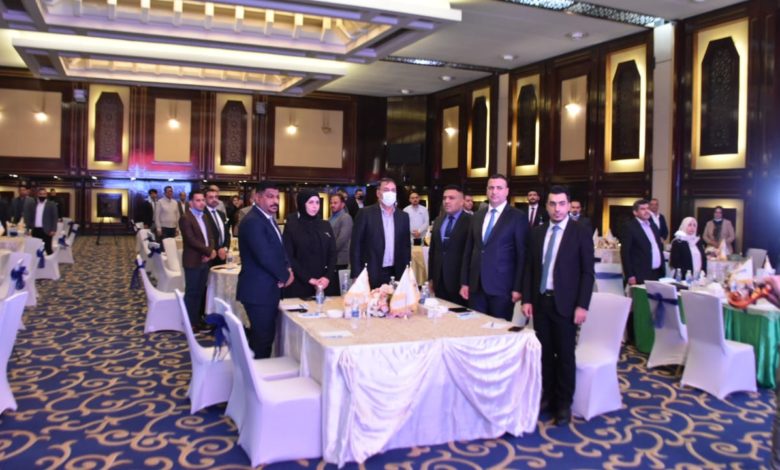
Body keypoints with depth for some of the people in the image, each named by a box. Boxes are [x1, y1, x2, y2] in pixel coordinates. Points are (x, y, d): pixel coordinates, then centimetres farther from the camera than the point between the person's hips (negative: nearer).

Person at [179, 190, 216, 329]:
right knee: (191, 293, 0)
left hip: (205, 260, 7)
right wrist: (208, 251, -15)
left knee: (200, 292, 12)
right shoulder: (185, 218, -11)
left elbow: (210, 236, 12)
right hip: (193, 261, -7)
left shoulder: (204, 216, 14)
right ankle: (189, 322, 9)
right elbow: (191, 240, -19)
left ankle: (197, 319, 21)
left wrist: (210, 252, -6)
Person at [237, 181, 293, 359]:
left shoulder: (269, 219, 14)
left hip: (268, 289, 10)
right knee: (262, 338, -3)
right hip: (259, 291, -10)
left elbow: (279, 249, 19)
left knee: (264, 336, 16)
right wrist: (285, 276, -11)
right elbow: (265, 256, -25)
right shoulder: (252, 221, -18)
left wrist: (287, 269, -1)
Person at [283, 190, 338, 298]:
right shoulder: (291, 226, 0)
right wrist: (308, 279, -12)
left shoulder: (326, 226, 11)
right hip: (299, 284, -3)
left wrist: (328, 277, -9)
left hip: (325, 283, 3)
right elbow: (289, 257, -5)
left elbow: (333, 254, 7)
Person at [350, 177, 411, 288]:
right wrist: (357, 275, -10)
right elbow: (356, 245, -5)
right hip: (372, 275, -3)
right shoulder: (365, 213, -3)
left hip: (397, 275, 4)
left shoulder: (403, 216, 10)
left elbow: (406, 245, 14)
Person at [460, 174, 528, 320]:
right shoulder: (477, 216, 12)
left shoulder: (518, 217, -3)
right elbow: (468, 250, 13)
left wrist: (518, 288, -9)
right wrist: (464, 282, 8)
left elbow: (522, 254, -5)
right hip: (476, 285, 4)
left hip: (501, 286, -4)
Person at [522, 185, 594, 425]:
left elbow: (587, 272, -5)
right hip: (540, 300, 4)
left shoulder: (581, 233, -4)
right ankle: (547, 396, 24)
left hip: (565, 303, -3)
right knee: (545, 352, 9)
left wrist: (582, 305, -11)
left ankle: (564, 403, 17)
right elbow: (529, 268, 9)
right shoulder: (537, 232, 8)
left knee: (565, 354, 4)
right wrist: (527, 299, 2)